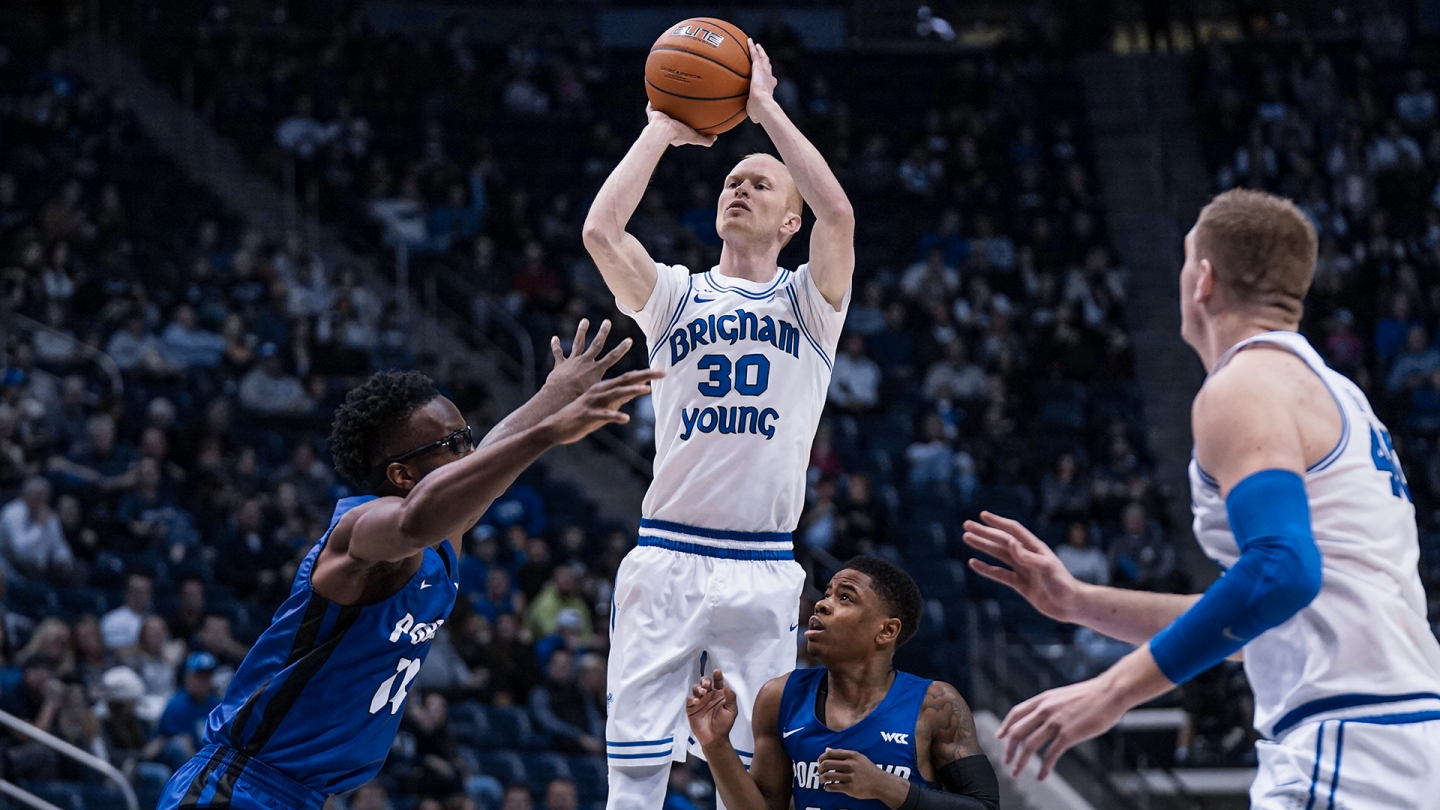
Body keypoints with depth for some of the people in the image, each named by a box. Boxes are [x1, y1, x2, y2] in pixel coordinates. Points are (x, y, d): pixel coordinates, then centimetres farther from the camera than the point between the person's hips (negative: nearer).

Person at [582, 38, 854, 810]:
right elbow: (601, 230, -6)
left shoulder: (807, 303, 9)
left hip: (764, 569, 0)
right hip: (665, 557, 0)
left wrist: (765, 107, -4)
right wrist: (663, 129, 4)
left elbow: (839, 212, -10)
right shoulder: (676, 296, 12)